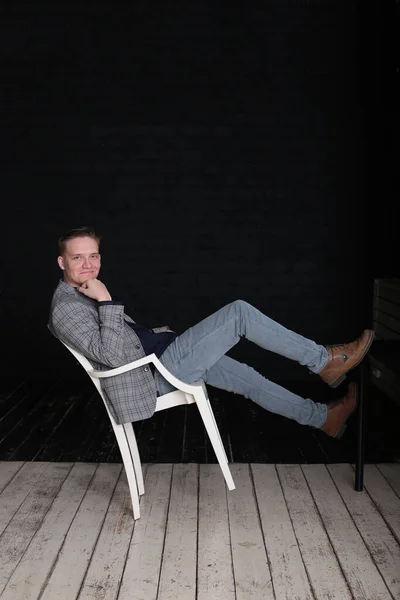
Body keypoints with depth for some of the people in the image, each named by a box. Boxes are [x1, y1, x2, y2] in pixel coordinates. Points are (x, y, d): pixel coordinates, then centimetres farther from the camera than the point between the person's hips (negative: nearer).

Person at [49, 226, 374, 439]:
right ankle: (324, 360, -2)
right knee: (238, 312, -13)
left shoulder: (86, 293, 14)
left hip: (161, 356, 10)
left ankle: (322, 416, 25)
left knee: (245, 376, 12)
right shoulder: (65, 308, -17)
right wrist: (106, 301, -28)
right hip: (156, 374, -10)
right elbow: (114, 355, -28)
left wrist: (161, 332, 15)